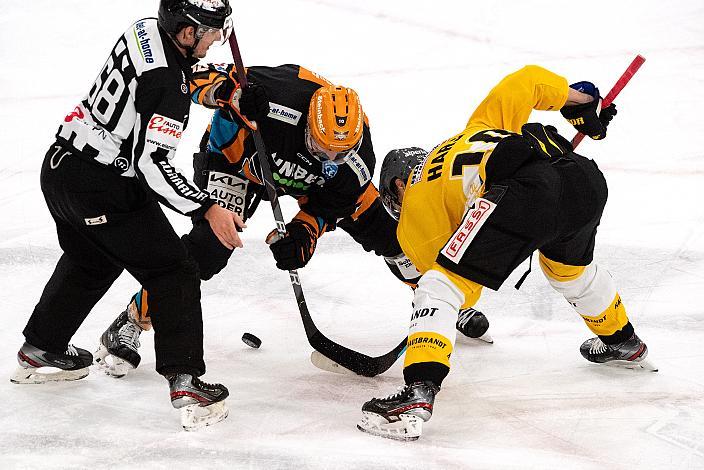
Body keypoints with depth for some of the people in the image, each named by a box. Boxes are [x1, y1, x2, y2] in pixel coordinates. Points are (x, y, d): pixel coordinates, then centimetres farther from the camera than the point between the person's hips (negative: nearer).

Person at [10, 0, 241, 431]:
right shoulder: (169, 84, -24)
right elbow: (152, 165, -26)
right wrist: (207, 210, -23)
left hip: (61, 164, 9)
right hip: (100, 190, -9)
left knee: (91, 262, 31)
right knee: (173, 273, -1)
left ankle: (39, 351, 46)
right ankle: (186, 384, -5)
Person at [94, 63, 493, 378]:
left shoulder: (355, 152, -27)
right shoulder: (282, 97, -42)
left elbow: (325, 203, -14)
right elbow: (205, 77, -32)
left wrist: (304, 234, -30)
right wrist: (225, 91, -53)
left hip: (307, 180, 4)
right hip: (236, 151, -4)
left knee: (379, 225, 1)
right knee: (209, 248, -24)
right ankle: (130, 324, -13)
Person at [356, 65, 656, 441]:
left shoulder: (413, 209, 24)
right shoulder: (474, 129, 40)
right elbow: (526, 82, 32)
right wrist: (581, 102, 43)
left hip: (522, 192, -7)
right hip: (586, 179, 7)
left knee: (438, 287, 0)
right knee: (569, 266, 38)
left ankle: (418, 394, -17)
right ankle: (623, 344, 57)